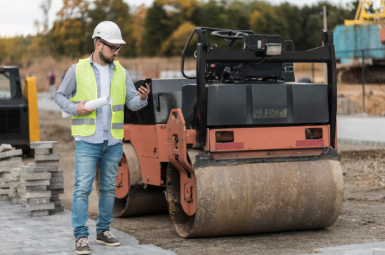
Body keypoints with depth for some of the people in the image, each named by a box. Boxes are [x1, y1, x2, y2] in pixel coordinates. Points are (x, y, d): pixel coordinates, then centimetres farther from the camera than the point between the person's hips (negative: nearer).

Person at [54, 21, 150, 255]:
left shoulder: (121, 73, 9)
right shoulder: (78, 70, 0)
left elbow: (132, 102, 4)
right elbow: (60, 96, 6)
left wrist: (142, 97, -18)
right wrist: (75, 108, -13)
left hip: (114, 141, 4)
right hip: (87, 140, -4)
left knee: (108, 188, 10)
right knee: (83, 187, -9)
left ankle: (104, 231, 22)